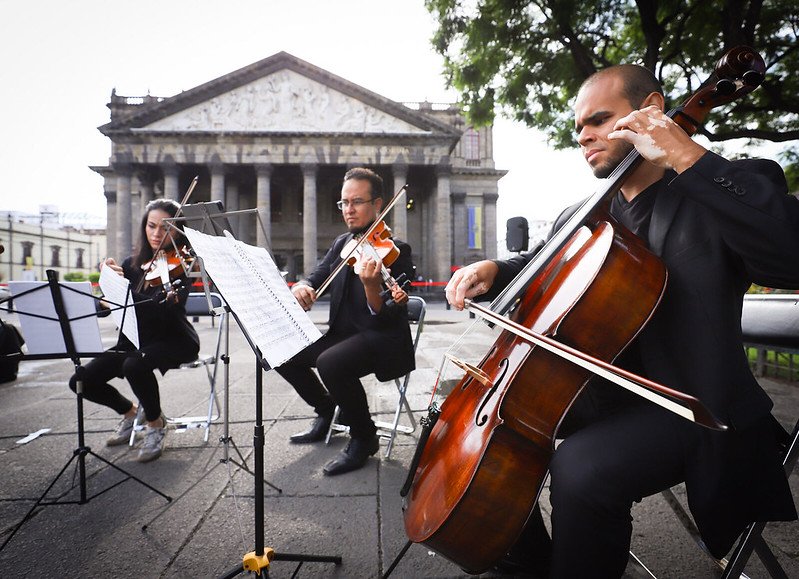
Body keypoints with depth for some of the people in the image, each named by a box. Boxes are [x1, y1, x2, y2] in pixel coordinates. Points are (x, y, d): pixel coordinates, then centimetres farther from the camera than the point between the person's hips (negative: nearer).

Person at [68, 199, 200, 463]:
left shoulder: (181, 263, -11)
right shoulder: (132, 264, 5)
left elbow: (167, 309, -25)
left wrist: (171, 298, -48)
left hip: (174, 339, -6)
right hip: (136, 339, 6)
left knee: (135, 365, -34)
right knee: (81, 380, -6)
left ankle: (156, 424, -6)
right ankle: (131, 412, 21)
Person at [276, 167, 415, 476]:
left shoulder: (396, 250, -14)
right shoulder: (341, 243, 8)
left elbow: (386, 320, -22)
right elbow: (316, 277, 7)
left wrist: (372, 288, -44)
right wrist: (301, 287, -17)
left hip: (382, 339, -8)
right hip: (342, 334, 8)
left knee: (330, 363, -33)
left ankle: (364, 437, -7)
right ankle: (326, 411, 22)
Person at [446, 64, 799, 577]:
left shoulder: (721, 192, -7)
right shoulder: (581, 216, 10)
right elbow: (538, 268, 22)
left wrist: (690, 158, -26)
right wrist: (493, 272, -1)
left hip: (690, 406, -6)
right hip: (597, 387, 7)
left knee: (581, 468, -32)